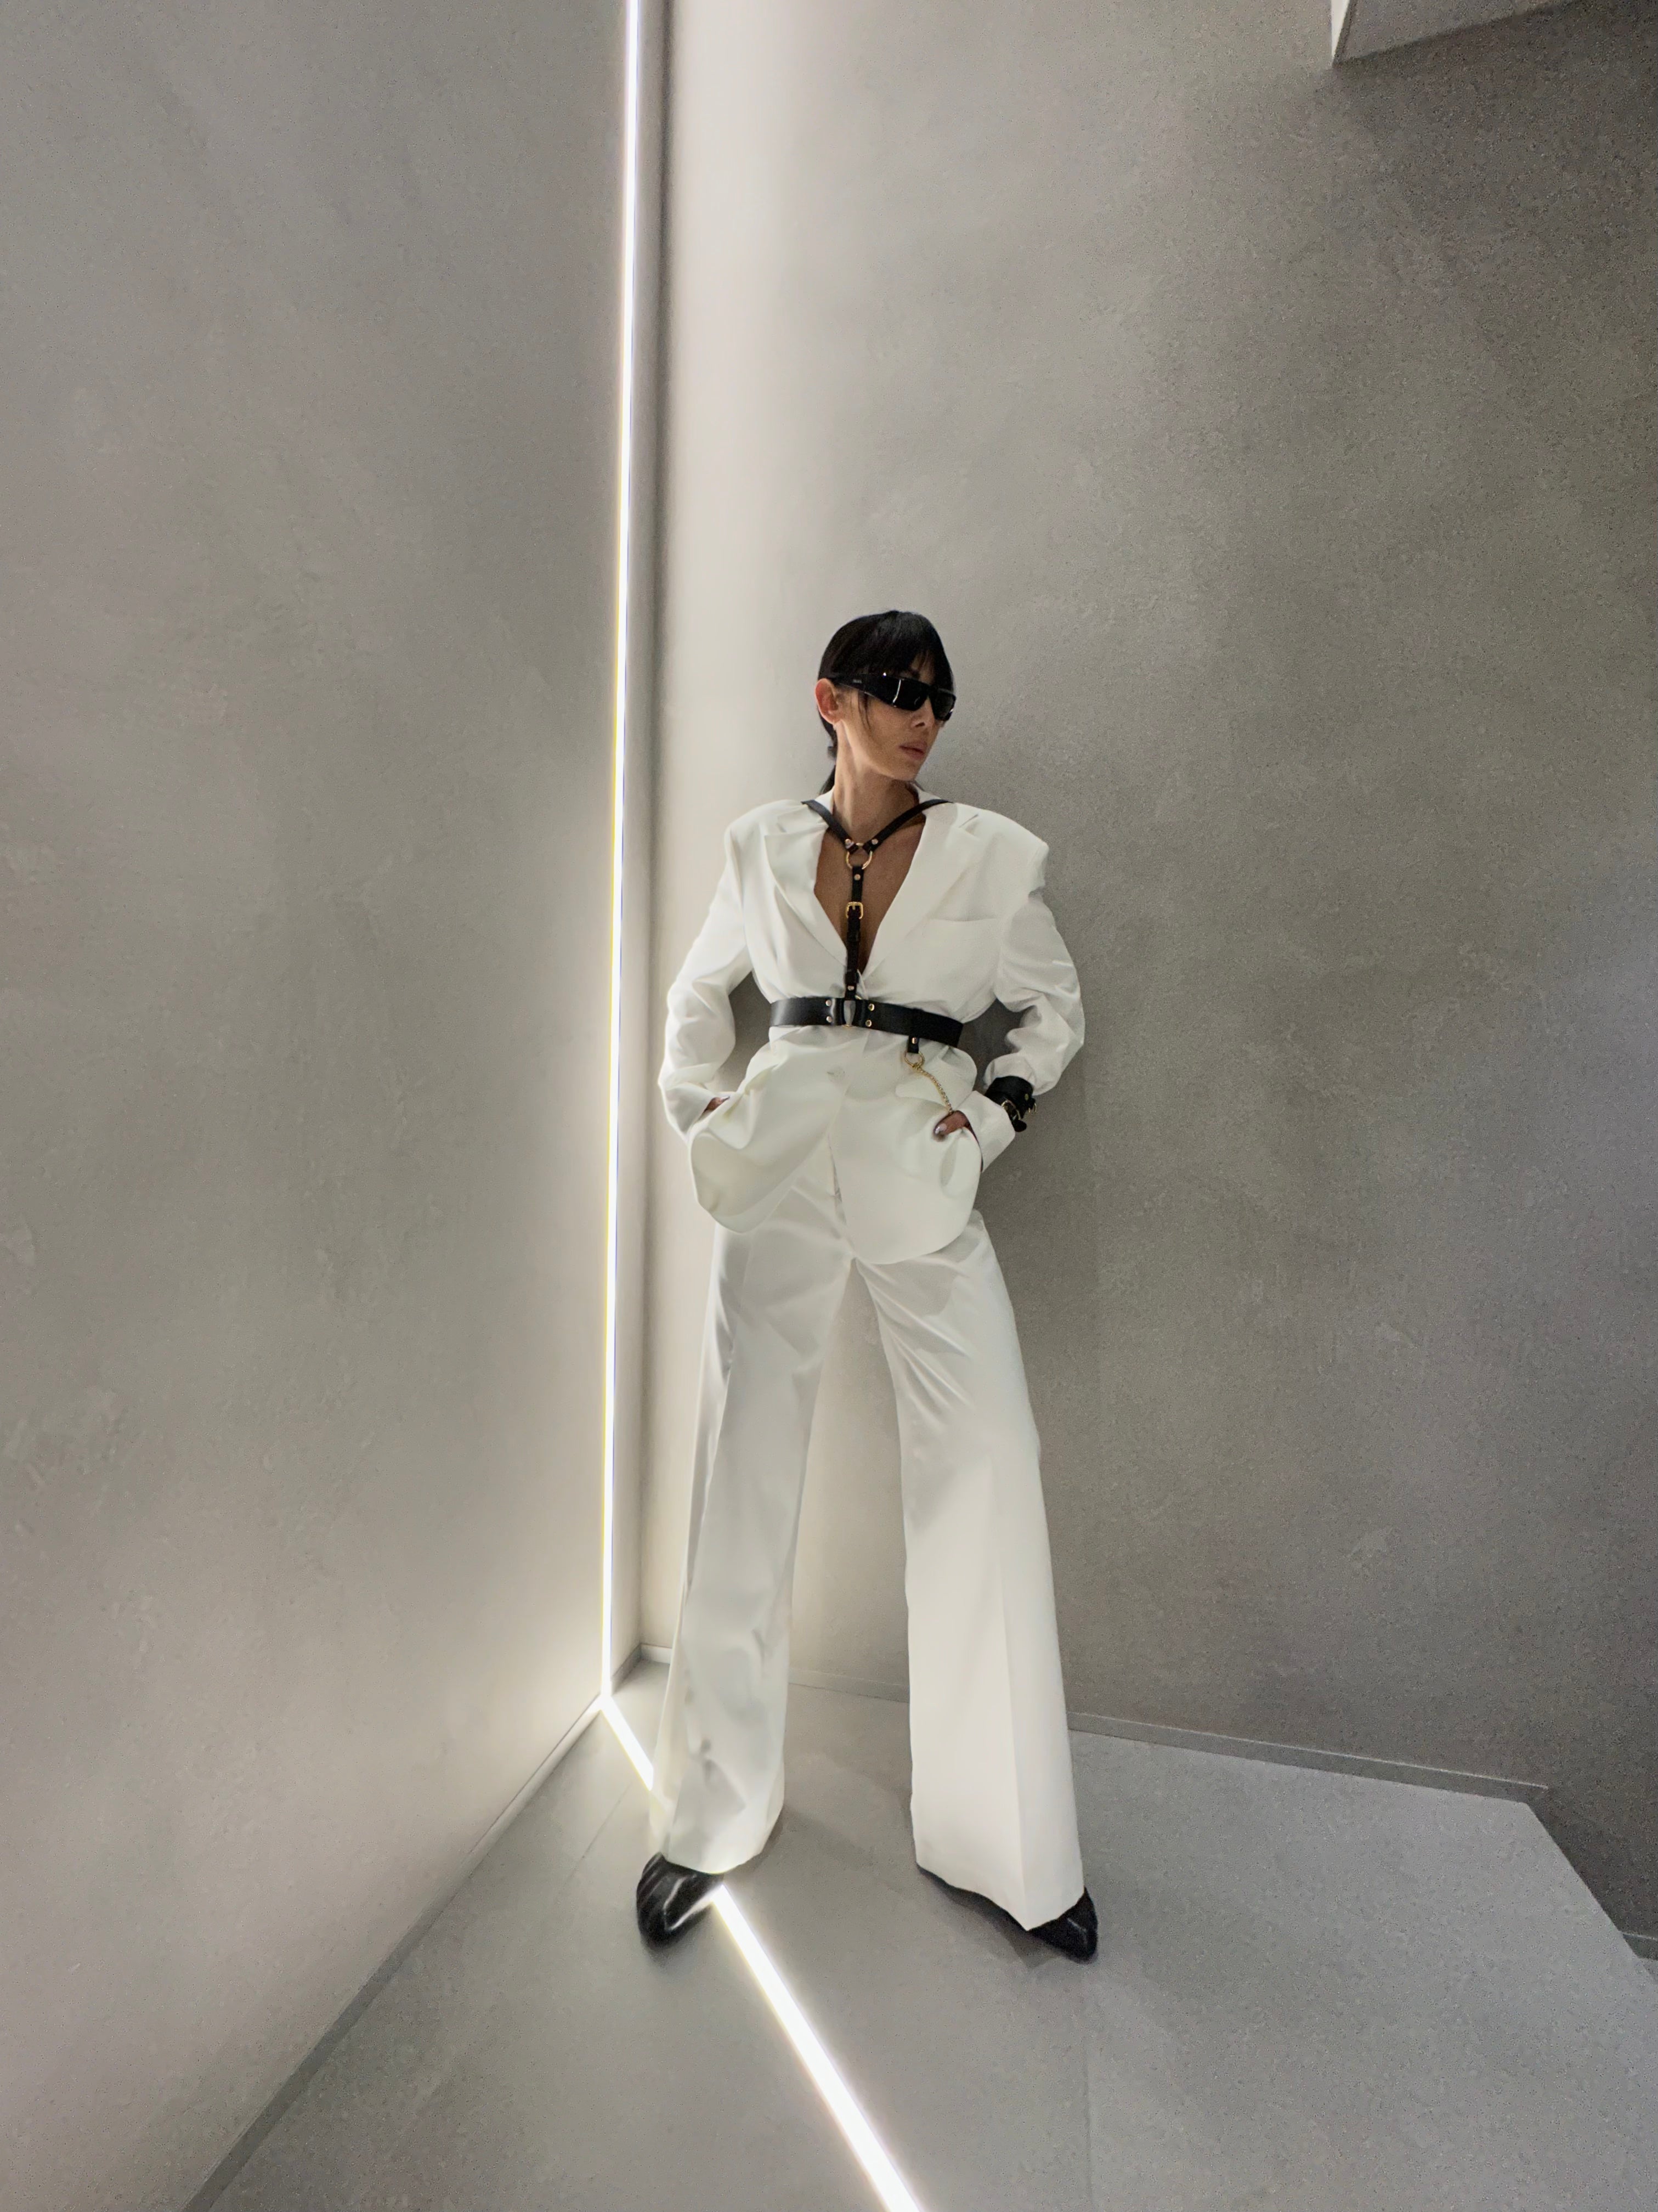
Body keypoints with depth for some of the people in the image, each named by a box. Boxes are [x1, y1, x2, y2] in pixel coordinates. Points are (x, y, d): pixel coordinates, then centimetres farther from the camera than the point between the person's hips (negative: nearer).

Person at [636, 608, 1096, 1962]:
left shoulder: (993, 855, 6)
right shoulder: (764, 847, 10)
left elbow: (1056, 1008, 13)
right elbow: (702, 986, 21)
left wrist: (993, 1105, -2)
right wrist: (696, 1108, 7)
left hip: (923, 1176, 0)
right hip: (783, 1165, 1)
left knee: (987, 1473, -3)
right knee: (746, 1472, 7)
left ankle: (1011, 1843, 23)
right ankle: (712, 1816, 30)